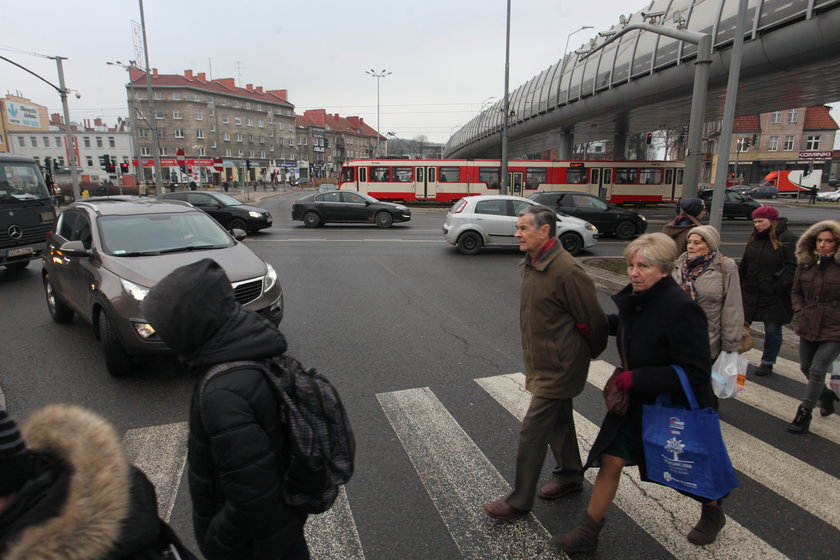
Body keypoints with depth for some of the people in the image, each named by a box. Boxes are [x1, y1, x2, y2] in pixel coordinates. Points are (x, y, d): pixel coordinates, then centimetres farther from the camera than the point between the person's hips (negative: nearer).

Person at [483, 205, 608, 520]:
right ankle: (569, 477, 44)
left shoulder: (566, 271, -26)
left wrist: (586, 355, -3)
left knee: (532, 431, -1)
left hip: (558, 367, -9)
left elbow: (593, 322, -19)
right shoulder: (530, 264, 4)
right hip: (542, 362, 9)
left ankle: (520, 500, 15)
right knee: (559, 422, 24)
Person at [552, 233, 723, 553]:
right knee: (610, 461, 6)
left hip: (676, 407, -6)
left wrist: (637, 378, -29)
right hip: (636, 401, 6)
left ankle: (713, 513, 53)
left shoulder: (681, 309, -28)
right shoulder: (636, 297, -5)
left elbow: (696, 372, -28)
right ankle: (587, 533, 22)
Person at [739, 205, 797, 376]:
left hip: (775, 298, -5)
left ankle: (768, 362, 24)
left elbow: (792, 267, -16)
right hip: (750, 293, 5)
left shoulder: (787, 239, -11)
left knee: (772, 330, 9)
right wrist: (739, 285, 9)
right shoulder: (754, 239, 8)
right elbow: (744, 265, 13)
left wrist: (777, 288, -20)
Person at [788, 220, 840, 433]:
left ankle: (804, 414, 9)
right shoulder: (805, 263, 3)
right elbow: (796, 292, 15)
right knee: (806, 368, 18)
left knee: (817, 371, -5)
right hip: (809, 327, 5)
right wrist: (801, 310, 1)